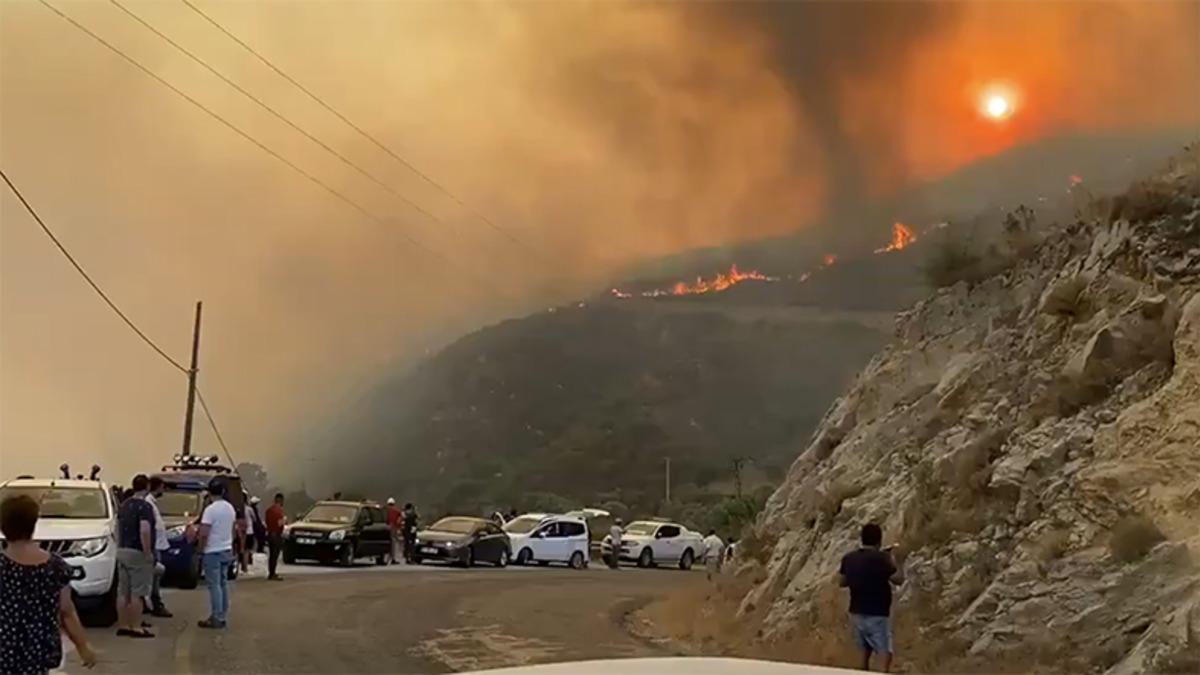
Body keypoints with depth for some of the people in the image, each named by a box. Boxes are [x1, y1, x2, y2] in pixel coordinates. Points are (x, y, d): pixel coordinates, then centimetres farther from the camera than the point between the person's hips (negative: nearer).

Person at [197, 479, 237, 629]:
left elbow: (204, 533, -21)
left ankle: (217, 618, -6)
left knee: (214, 585, -5)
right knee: (223, 583, 13)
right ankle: (223, 616, 17)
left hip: (213, 552, -8)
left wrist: (200, 547, -5)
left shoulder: (210, 509, -17)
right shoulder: (230, 508, 7)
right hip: (227, 550, 8)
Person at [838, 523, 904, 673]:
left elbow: (842, 582, 12)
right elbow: (899, 579, -10)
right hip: (877, 615, -6)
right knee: (885, 653, -2)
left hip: (856, 614, 6)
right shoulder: (881, 558, -18)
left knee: (865, 652, 21)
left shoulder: (848, 558, 0)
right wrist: (891, 561, 2)